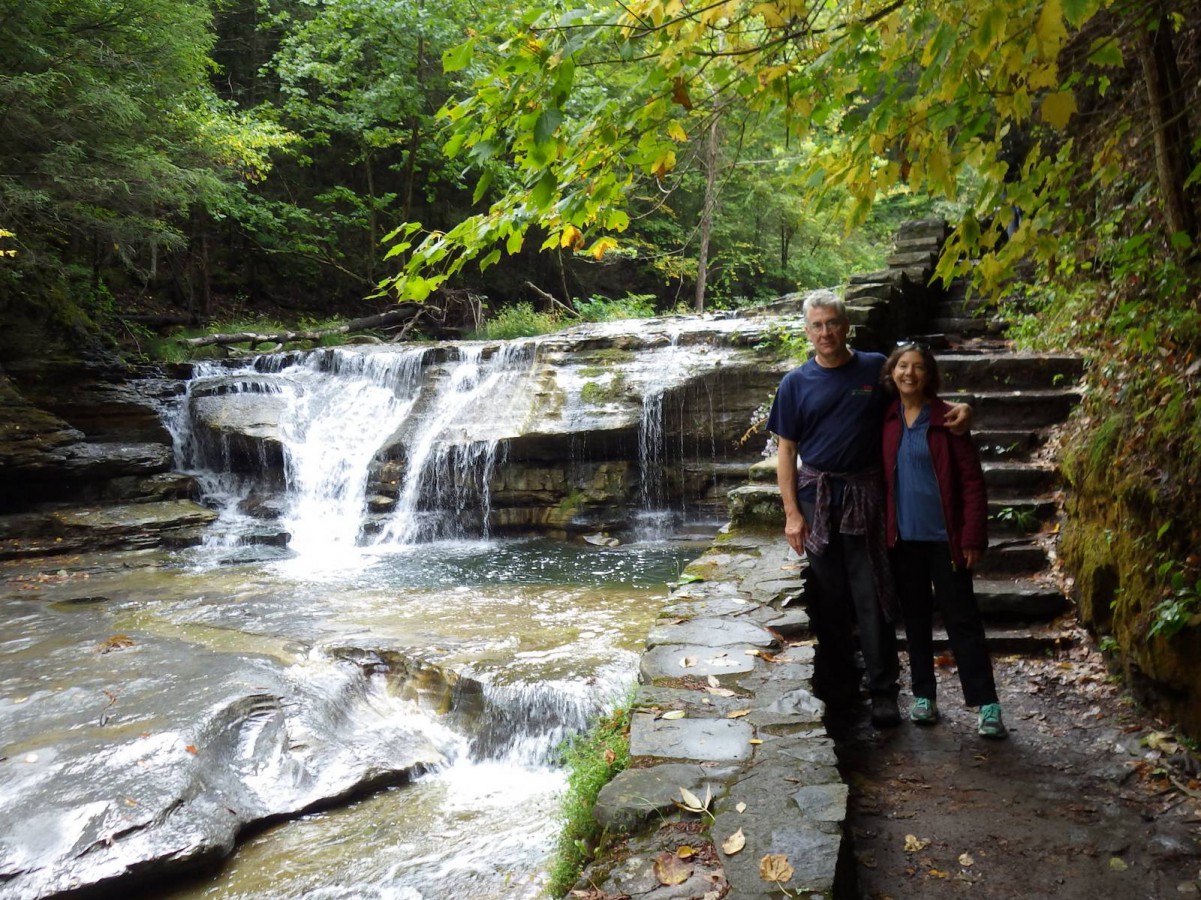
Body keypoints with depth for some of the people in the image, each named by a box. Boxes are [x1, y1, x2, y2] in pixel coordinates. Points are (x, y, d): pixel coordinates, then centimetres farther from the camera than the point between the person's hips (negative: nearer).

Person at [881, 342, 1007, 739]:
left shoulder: (947, 418, -7)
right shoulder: (885, 420, 4)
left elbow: (972, 480, -8)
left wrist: (972, 538, -12)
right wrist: (882, 529, 2)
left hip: (943, 536, -3)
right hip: (903, 538, 4)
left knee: (961, 618, 1)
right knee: (915, 617, 13)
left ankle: (987, 704, 8)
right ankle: (924, 695, 25)